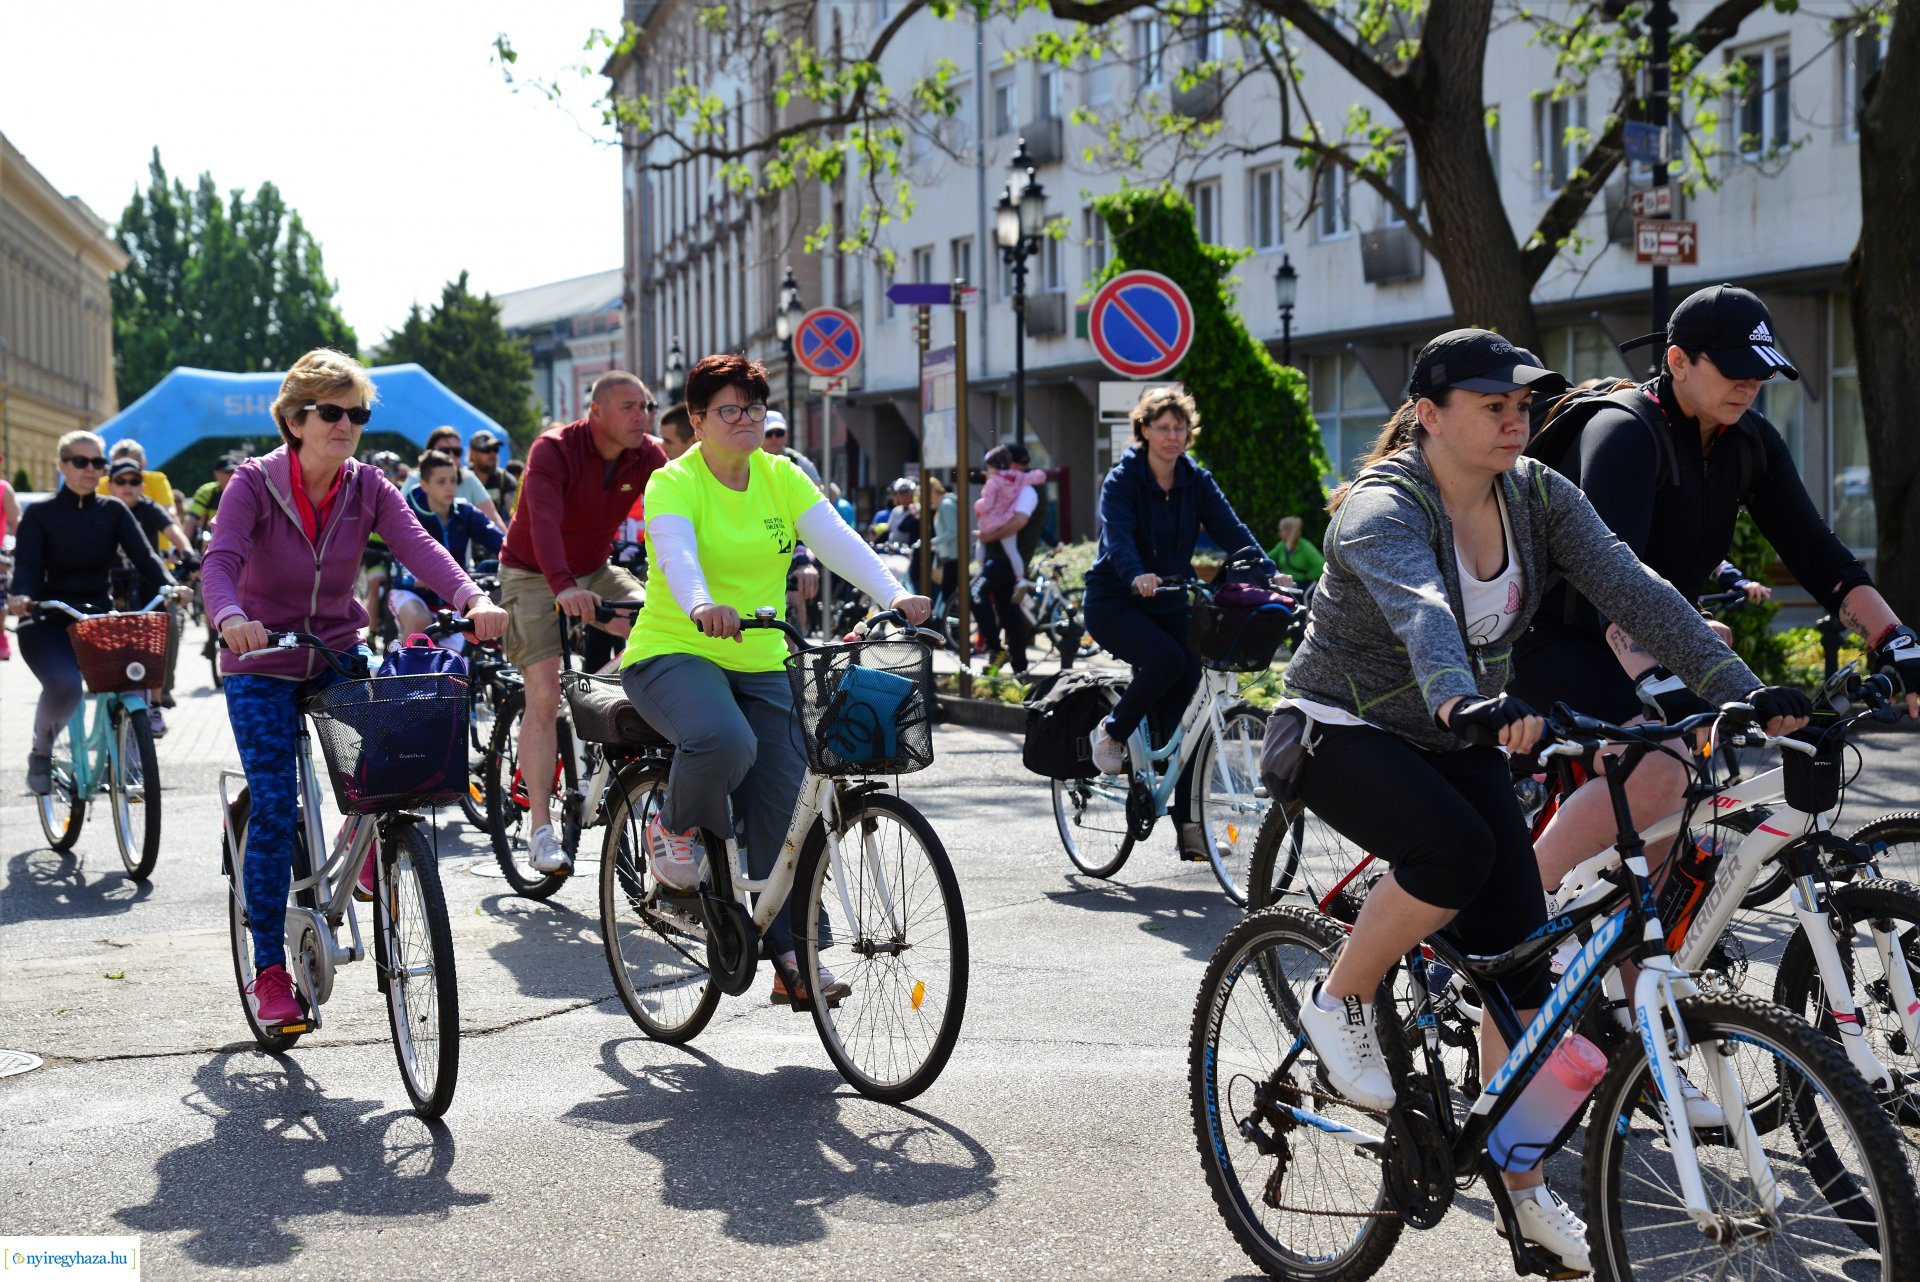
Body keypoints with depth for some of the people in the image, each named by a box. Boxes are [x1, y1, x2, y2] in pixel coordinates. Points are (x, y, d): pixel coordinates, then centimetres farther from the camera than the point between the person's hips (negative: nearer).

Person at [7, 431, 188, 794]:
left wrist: (168, 585, -25)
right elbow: (25, 564, -11)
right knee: (64, 683, -31)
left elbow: (143, 554, -4)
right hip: (48, 621, -3)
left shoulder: (113, 512, 8)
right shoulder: (39, 514, 1)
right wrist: (20, 596, -34)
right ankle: (41, 751, -1)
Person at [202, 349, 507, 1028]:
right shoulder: (254, 483, -14)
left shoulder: (367, 488, -6)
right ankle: (269, 971, 4)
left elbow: (419, 546, -23)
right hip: (262, 665, -2)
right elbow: (220, 561, -29)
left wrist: (473, 599, -43)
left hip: (338, 657, 3)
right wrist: (231, 617, -52)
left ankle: (370, 842, 5)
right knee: (274, 811, -9)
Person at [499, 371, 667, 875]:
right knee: (544, 695, -16)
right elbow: (544, 520, -39)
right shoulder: (553, 450, -24)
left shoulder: (647, 457, -9)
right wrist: (564, 587, -55)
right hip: (535, 576, -5)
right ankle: (540, 827, -14)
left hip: (594, 573, 5)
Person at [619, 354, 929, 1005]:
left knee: (784, 802, -3)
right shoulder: (673, 483, -8)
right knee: (724, 742, -35)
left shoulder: (781, 477, 5)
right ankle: (675, 827, -2)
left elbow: (838, 540, -8)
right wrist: (703, 607, -50)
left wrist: (894, 595, -26)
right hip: (674, 653, -5)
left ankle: (792, 956, 5)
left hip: (760, 664, 5)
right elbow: (677, 556, -28)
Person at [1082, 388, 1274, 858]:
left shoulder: (1197, 482, 3)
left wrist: (1267, 573, -26)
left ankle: (1189, 827, -1)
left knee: (1185, 712, -4)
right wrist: (1136, 576, -47)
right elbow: (1118, 535, -26)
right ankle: (1112, 732, -6)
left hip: (1171, 603, 4)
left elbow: (1231, 530, -8)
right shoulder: (1122, 480, -9)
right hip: (1114, 602, -4)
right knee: (1166, 658, -32)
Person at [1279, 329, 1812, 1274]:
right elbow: (1419, 609, -46)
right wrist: (1465, 703, -67)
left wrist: (1743, 690, -30)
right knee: (1457, 849, -35)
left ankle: (1525, 1187, 9)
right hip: (1345, 733, -6)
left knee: (1519, 962, -4)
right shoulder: (1382, 510, -25)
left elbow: (1631, 589, -17)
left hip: (1455, 741, 6)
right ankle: (1338, 1003, -8)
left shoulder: (1538, 495, -6)